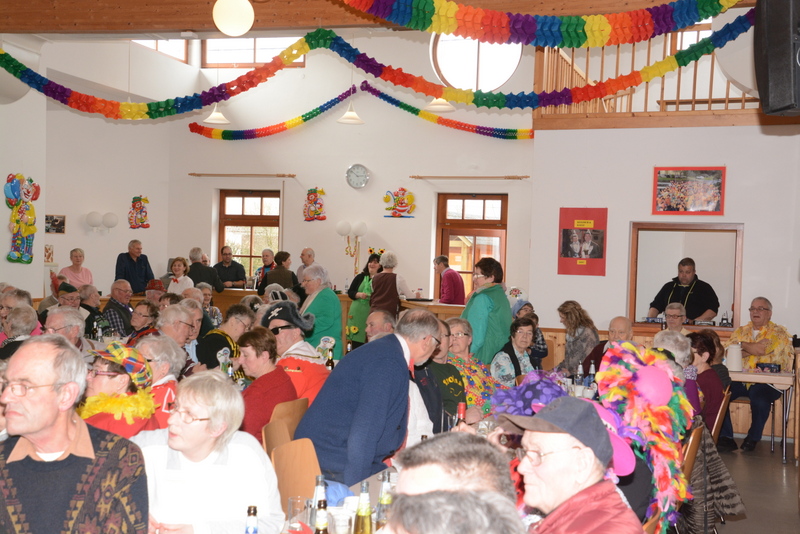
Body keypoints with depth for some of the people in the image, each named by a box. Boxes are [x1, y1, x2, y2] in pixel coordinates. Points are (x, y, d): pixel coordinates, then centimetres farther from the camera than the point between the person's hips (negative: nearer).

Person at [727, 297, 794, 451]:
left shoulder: (778, 332, 5)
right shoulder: (741, 331, 19)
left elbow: (761, 349, -13)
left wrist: (741, 344, 2)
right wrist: (751, 350, -9)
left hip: (767, 382, -4)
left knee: (759, 394, -36)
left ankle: (753, 437, -12)